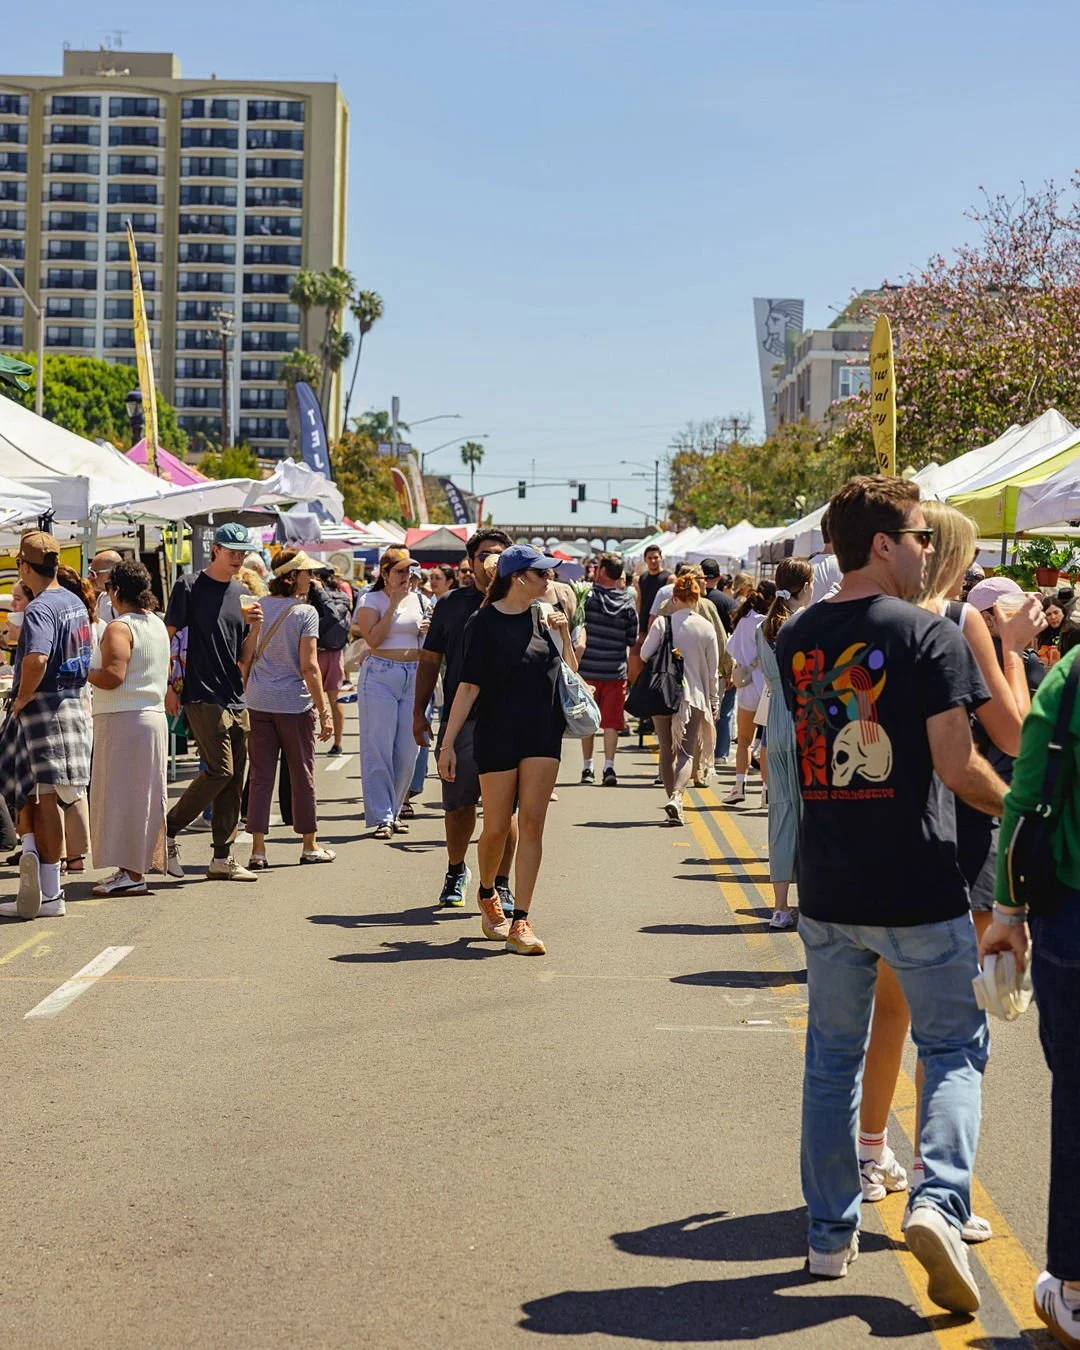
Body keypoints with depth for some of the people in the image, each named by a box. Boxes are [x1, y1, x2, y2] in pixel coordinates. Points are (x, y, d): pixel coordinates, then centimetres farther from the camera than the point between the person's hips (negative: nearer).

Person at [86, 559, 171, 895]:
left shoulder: (119, 628, -13)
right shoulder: (158, 625, 14)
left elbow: (112, 676, -22)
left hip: (123, 719, -9)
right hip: (154, 714, 9)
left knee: (122, 794, -4)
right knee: (143, 793, 12)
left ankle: (130, 873, -4)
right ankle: (138, 867, 16)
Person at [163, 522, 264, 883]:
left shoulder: (241, 595, 15)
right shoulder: (189, 586, -3)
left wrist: (255, 628, -3)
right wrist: (168, 687, -7)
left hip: (235, 699, 7)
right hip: (202, 697, -7)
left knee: (235, 780, 5)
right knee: (220, 771, -15)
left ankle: (223, 859, 10)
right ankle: (168, 830, 1)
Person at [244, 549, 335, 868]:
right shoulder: (305, 611, -9)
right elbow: (309, 667, -14)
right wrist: (324, 711, -10)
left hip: (258, 701, 4)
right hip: (293, 702, -4)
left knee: (261, 775, 5)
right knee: (302, 774, 9)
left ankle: (258, 850, 2)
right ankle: (310, 845, 20)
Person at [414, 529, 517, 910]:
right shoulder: (451, 604, 10)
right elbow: (430, 660, 13)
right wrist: (419, 711, 7)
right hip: (458, 718, 2)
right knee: (458, 804, 9)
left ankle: (501, 884, 10)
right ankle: (456, 872, 30)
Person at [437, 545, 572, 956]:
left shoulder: (544, 616, 7)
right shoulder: (485, 622, -7)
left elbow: (568, 670, 15)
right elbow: (469, 686, -7)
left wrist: (563, 633, -2)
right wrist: (448, 742, -9)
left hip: (542, 735, 4)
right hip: (497, 734, -3)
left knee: (531, 824, -5)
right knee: (497, 827, 3)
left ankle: (520, 922, -4)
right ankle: (487, 895, 33)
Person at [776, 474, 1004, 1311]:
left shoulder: (797, 639, 5)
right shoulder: (931, 636, -12)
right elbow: (957, 764, -15)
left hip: (827, 889, 5)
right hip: (917, 888, -5)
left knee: (833, 1054, 16)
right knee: (954, 1047, 10)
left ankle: (831, 1232, 21)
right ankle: (939, 1202, -9)